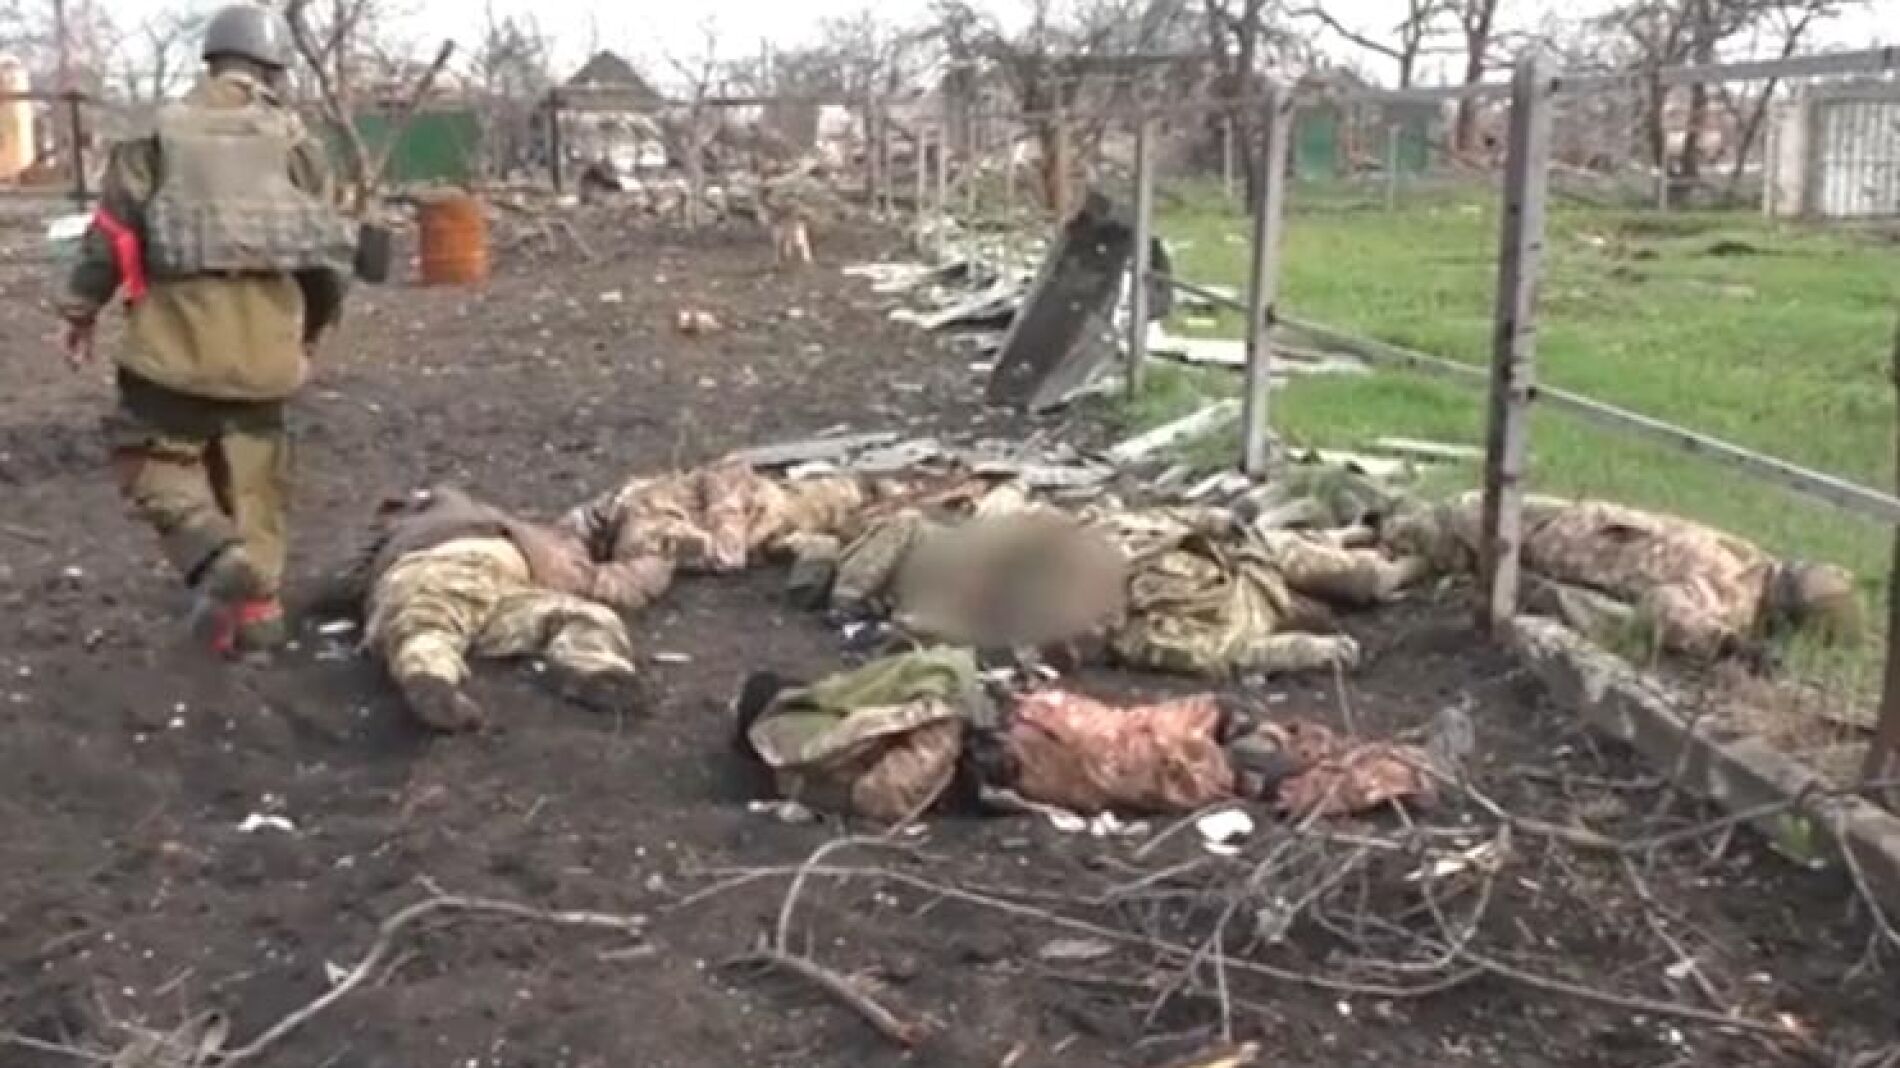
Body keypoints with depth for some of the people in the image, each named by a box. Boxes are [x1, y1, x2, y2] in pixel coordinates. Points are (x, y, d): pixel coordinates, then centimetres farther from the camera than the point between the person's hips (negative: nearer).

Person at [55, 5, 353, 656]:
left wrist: (80, 312, 12)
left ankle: (214, 555, -14)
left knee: (153, 455, 9)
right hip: (264, 339, 2)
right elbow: (329, 245, 8)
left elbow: (112, 229, 1)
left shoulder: (163, 132, 1)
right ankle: (256, 606, 13)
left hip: (180, 334, -2)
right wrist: (316, 322, 23)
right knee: (253, 473, 12)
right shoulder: (293, 139, 6)